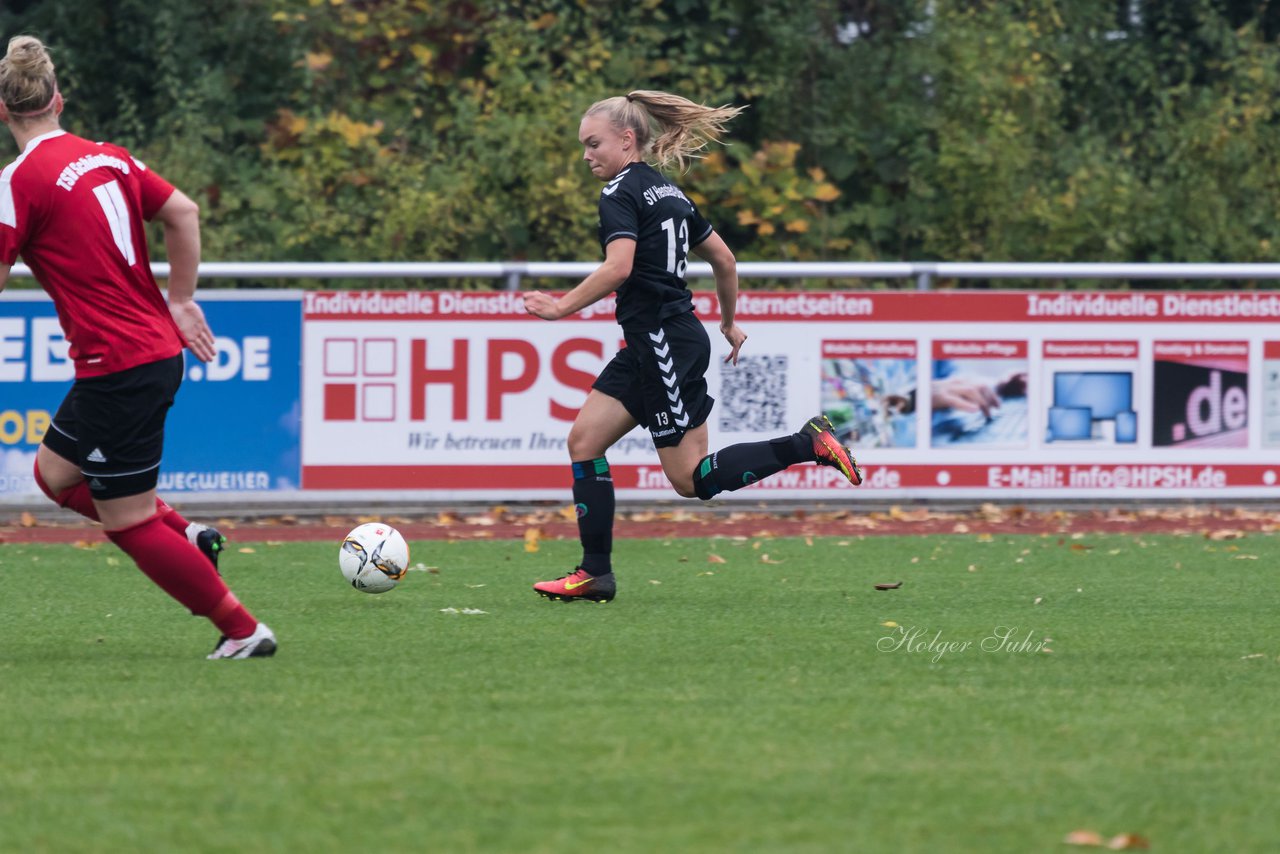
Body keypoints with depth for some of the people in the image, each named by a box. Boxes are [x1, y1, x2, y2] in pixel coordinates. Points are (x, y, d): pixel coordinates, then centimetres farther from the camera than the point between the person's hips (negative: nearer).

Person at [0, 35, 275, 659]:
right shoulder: (107, 158, 8)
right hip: (160, 348, 8)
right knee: (55, 471, 23)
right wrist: (180, 302, 16)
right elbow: (184, 214, 9)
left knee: (128, 523, 1)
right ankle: (187, 538, 13)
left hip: (117, 366, -8)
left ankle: (242, 630, 5)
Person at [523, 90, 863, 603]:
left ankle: (808, 445, -4)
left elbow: (618, 268, -27)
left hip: (666, 345, -10)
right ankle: (595, 574, 3)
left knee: (692, 479, -4)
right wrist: (729, 322, 35)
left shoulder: (621, 194, -11)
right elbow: (723, 259, 23)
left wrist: (562, 307, -21)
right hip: (649, 349, 10)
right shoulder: (668, 192, 16)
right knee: (584, 440, 5)